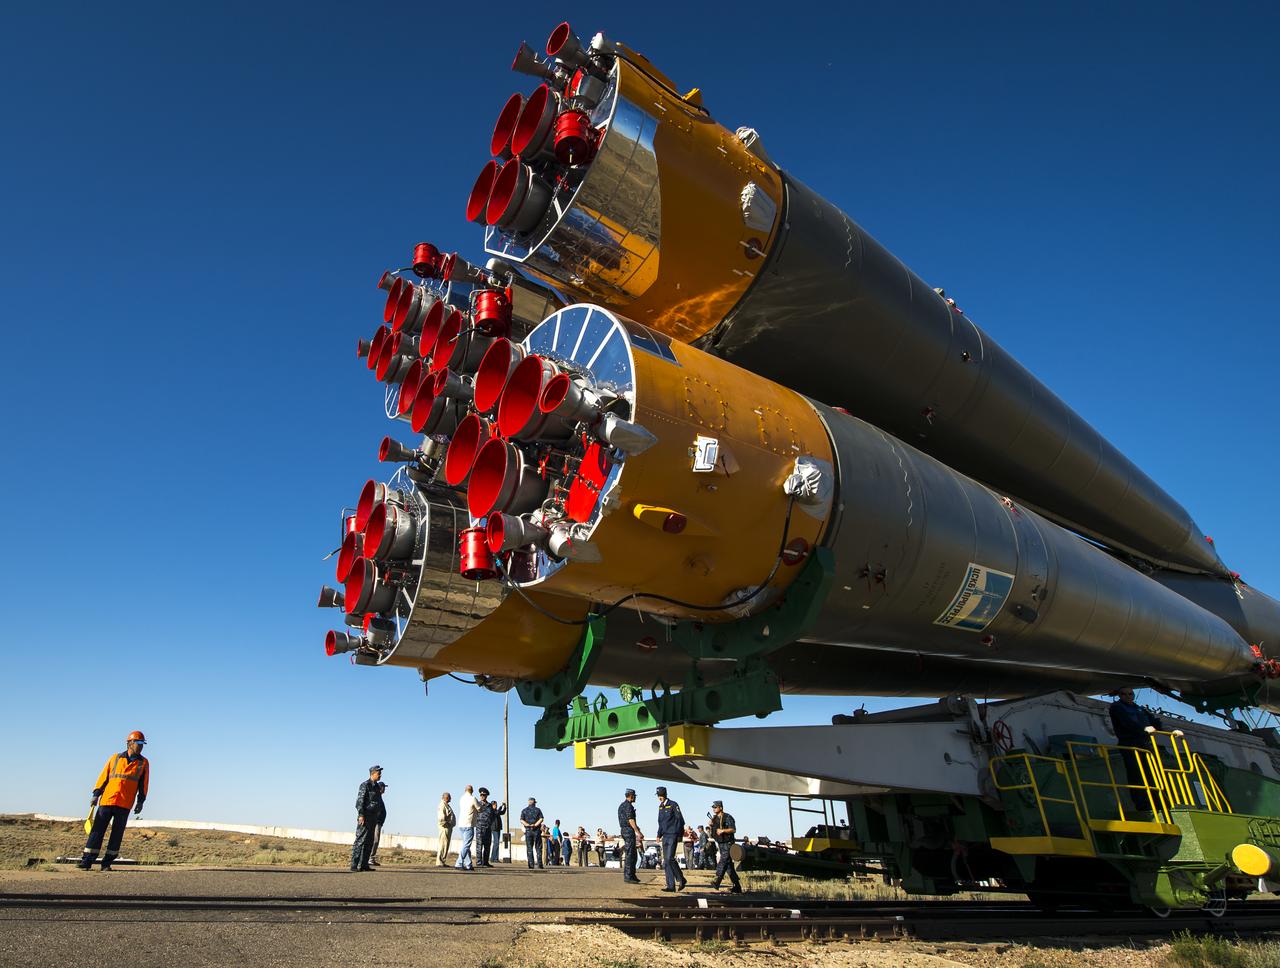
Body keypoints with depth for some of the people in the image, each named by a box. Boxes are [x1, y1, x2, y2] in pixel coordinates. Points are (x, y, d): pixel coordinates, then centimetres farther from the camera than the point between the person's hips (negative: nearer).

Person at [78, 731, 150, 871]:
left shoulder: (143, 762, 8)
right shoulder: (115, 758, 9)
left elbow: (144, 783, 8)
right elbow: (104, 776, 10)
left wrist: (140, 801, 2)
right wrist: (96, 794, 2)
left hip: (125, 805, 0)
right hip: (107, 800, 0)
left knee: (117, 834, 2)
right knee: (97, 830, -1)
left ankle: (107, 863, 10)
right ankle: (87, 861, 6)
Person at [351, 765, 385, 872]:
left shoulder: (377, 786, 17)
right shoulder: (365, 785, -9)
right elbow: (359, 801, -15)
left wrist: (379, 816, 18)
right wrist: (361, 815, -22)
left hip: (373, 817, 9)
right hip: (365, 817, -9)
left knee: (369, 841, 8)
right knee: (360, 840, -8)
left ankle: (364, 864, 13)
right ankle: (354, 865, -5)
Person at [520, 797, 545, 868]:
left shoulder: (524, 810, 9)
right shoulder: (538, 810, 4)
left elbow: (521, 820, -4)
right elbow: (541, 819, -9)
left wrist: (528, 825, -9)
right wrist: (535, 825, -13)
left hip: (528, 831, 1)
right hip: (536, 831, -1)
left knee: (529, 849, 6)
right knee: (538, 848, 4)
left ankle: (531, 865, 0)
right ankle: (539, 865, -3)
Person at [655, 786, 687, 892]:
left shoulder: (673, 805, -6)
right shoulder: (660, 807, 15)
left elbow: (680, 820, -7)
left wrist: (679, 835, -10)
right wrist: (659, 834, 14)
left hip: (672, 835, -8)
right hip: (665, 836, 8)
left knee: (670, 858, -16)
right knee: (666, 861, 5)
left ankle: (680, 879, 1)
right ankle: (670, 885, 8)